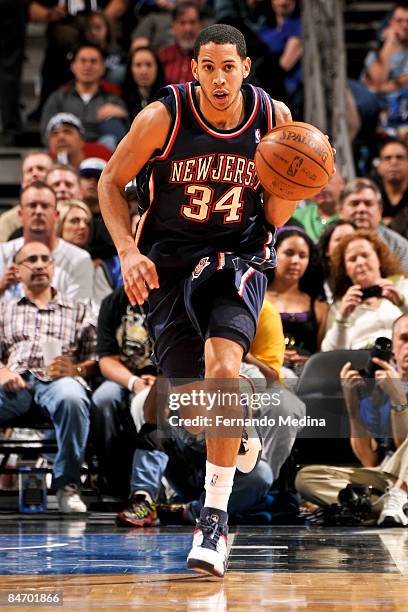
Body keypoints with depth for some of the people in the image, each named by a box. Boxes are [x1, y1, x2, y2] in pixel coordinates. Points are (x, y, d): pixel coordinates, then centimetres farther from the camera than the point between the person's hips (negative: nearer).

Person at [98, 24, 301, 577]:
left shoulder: (274, 117, -9)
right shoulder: (164, 117, -15)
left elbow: (274, 217, 1)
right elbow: (111, 182, -1)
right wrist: (128, 253, -12)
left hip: (240, 257, -1)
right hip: (171, 260, 1)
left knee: (224, 369, -24)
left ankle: (216, 515, -18)